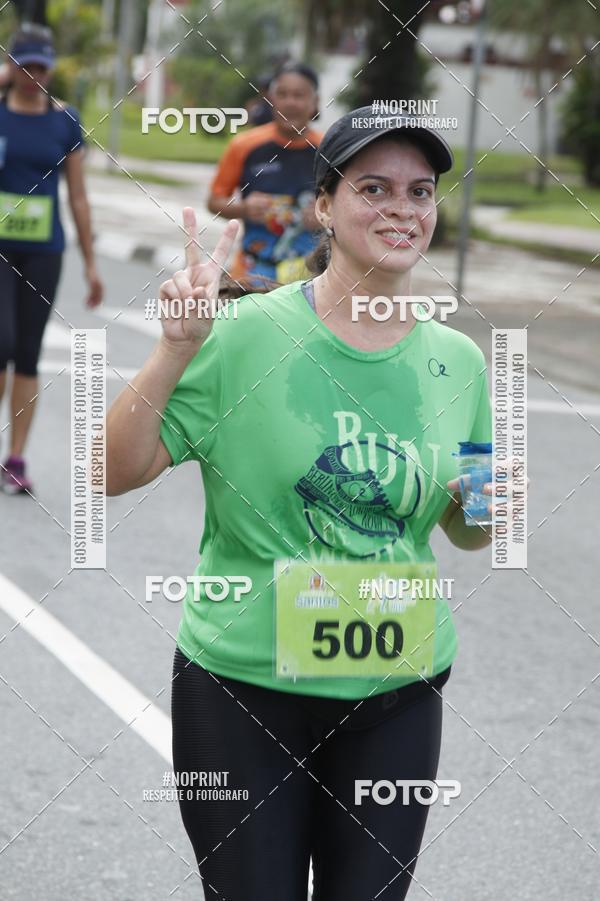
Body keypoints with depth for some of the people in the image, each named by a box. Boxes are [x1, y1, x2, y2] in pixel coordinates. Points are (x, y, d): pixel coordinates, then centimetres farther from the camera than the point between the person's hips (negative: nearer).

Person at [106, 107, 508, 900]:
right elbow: (117, 473, -12)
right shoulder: (249, 335, -12)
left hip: (396, 693, 4)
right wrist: (176, 350, -24)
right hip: (243, 685, -3)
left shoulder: (457, 361, 2)